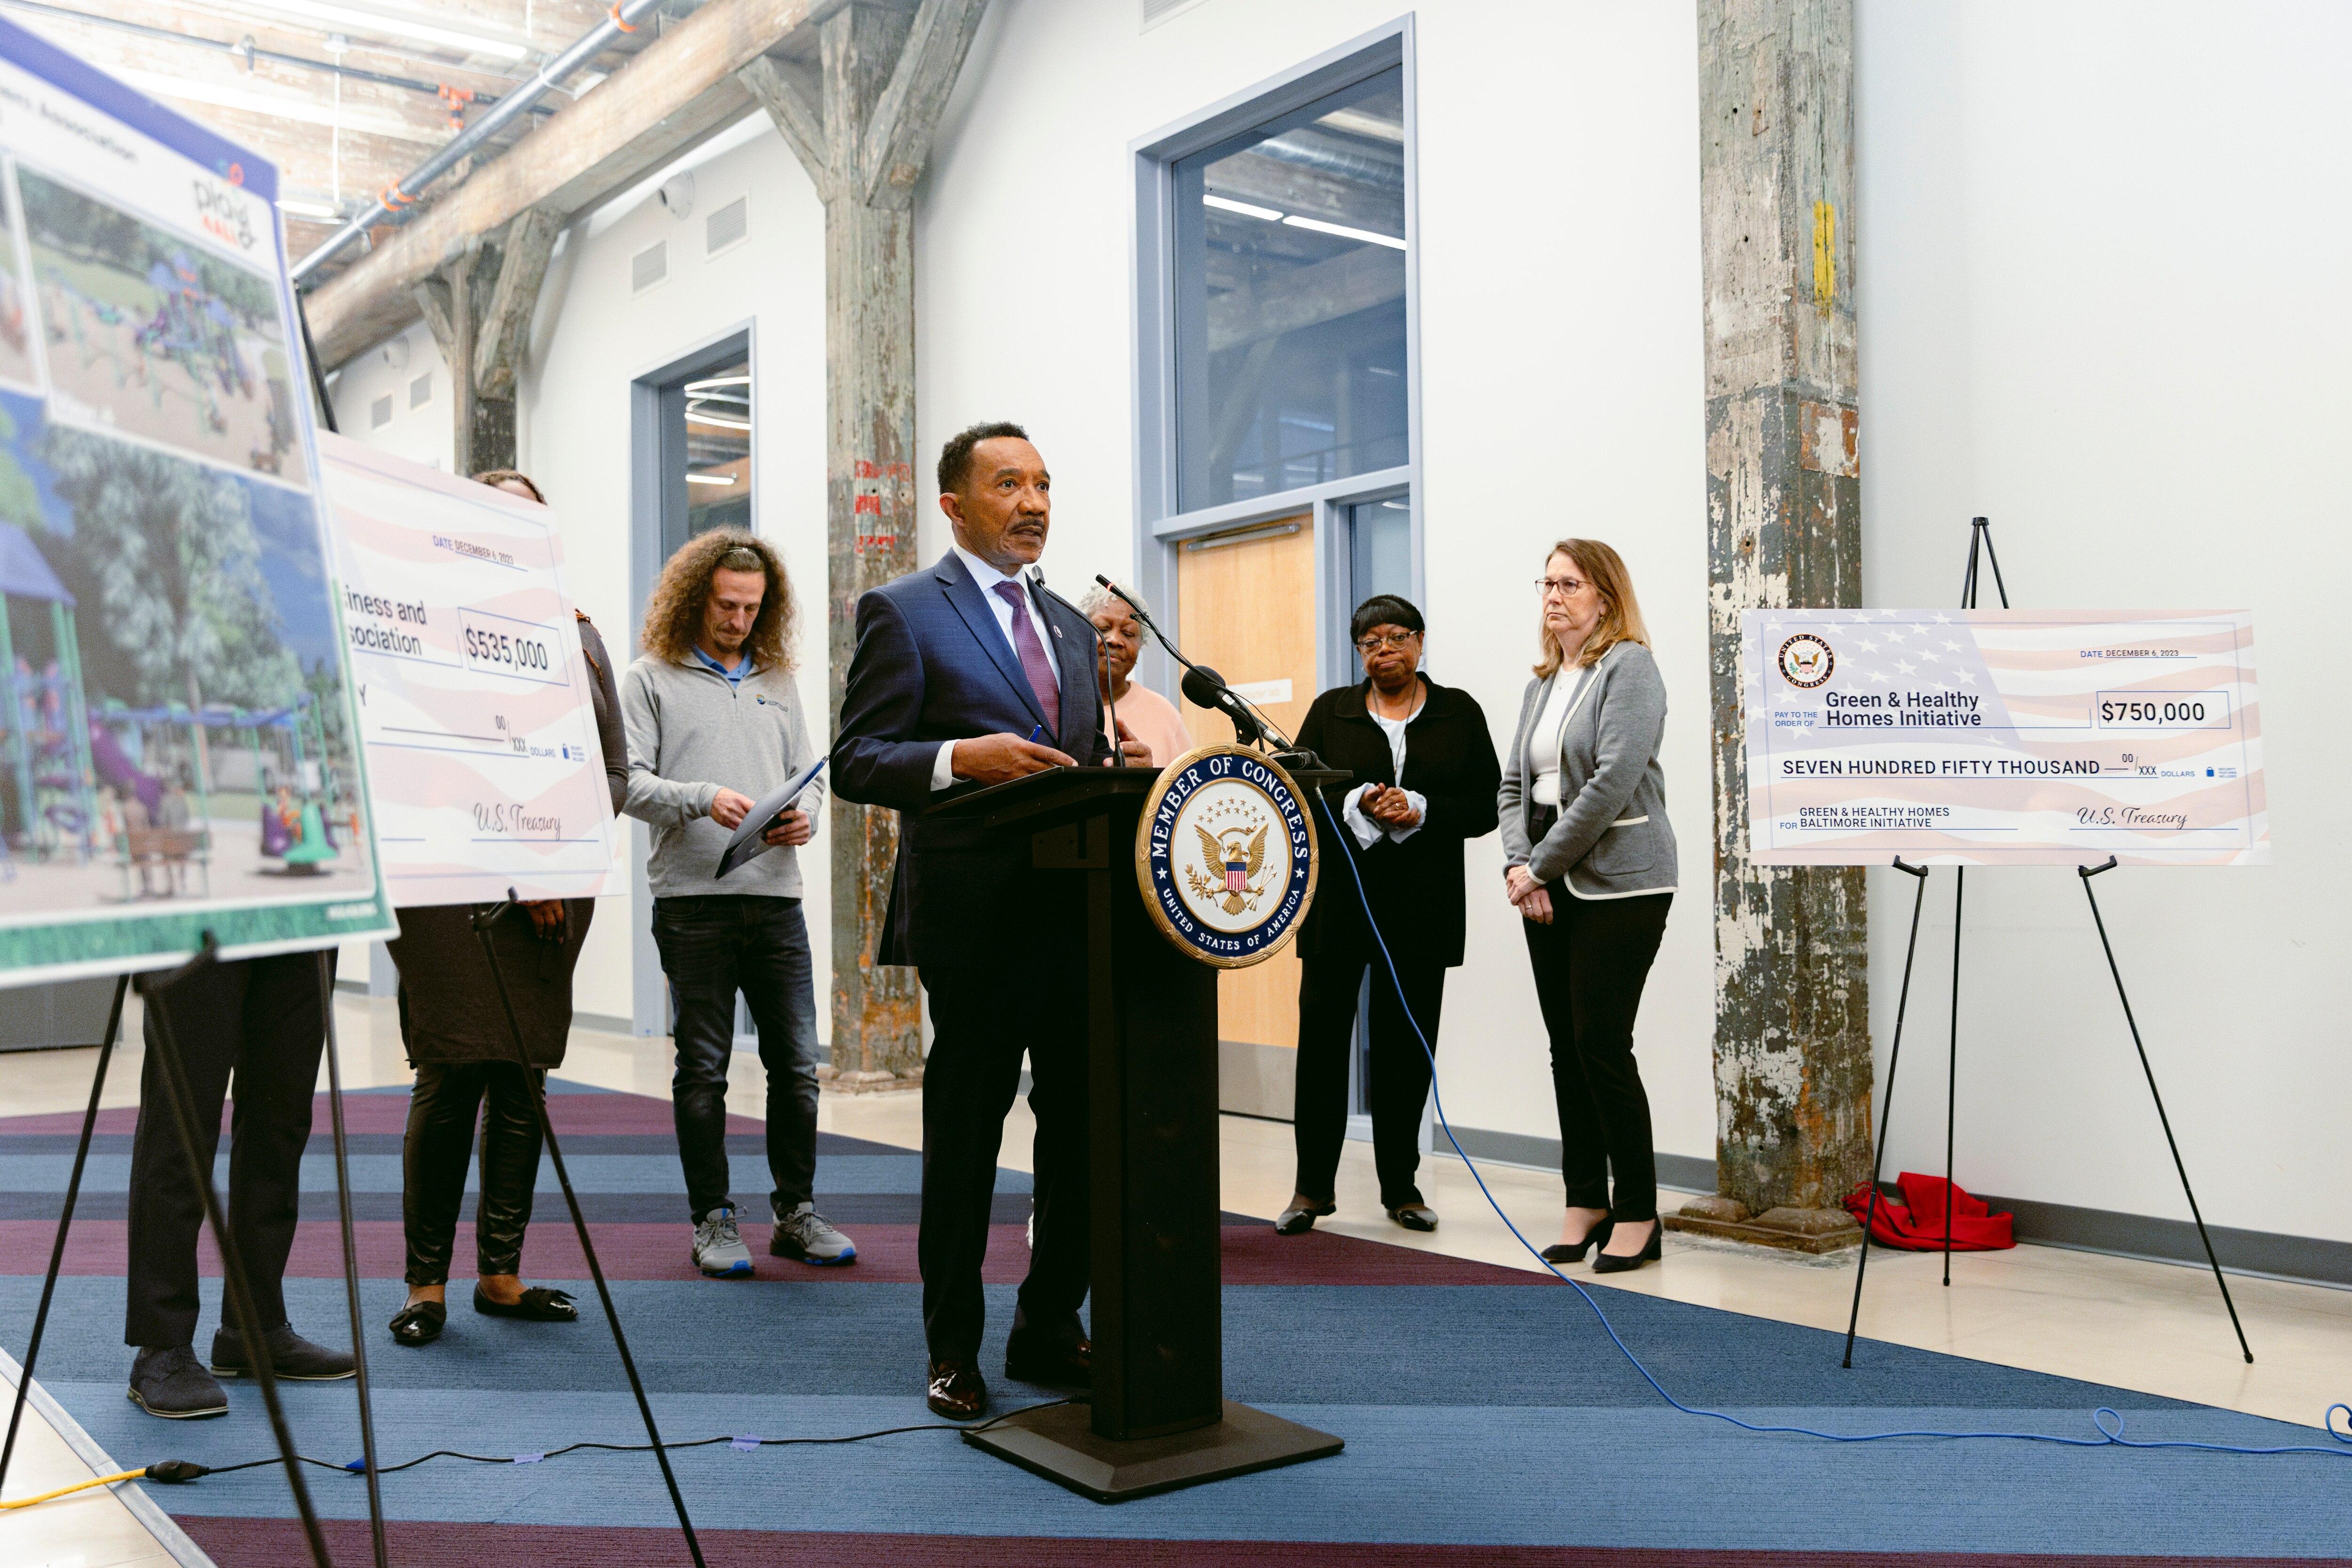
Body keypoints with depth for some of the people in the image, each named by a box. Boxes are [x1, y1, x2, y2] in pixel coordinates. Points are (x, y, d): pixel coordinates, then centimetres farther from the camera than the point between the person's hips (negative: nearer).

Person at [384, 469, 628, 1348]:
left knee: (525, 1080, 7)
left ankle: (501, 1274, 17)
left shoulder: (580, 638, 15)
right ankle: (427, 1282, 7)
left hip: (555, 894, 5)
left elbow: (615, 770, 13)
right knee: (452, 1077, -5)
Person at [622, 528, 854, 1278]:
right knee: (703, 1068, 3)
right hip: (693, 899, -4)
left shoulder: (779, 682, 18)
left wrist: (804, 816, -5)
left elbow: (809, 773, 17)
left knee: (797, 1062, 4)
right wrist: (704, 800, -20)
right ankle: (714, 1221, 12)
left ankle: (797, 1213, 16)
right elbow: (630, 782, -4)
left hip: (776, 896, 4)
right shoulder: (651, 680, 4)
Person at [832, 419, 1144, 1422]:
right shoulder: (903, 613, -1)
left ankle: (1049, 1330, 26)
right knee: (964, 1139, 5)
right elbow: (856, 762, -8)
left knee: (1085, 1128, 10)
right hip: (979, 917, -6)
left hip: (1081, 914, 6)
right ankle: (953, 1350, 20)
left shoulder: (1070, 625, 19)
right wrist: (962, 758, -24)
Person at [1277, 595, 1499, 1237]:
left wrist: (1419, 811, -14)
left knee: (1406, 1042, 5)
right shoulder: (1331, 710, 8)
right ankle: (1313, 1185, 10)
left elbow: (1484, 808, 2)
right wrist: (1355, 805, -15)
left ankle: (1401, 1185, 18)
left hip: (1422, 901, 0)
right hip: (1339, 894, 0)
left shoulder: (1460, 714, 8)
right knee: (1322, 1032, -1)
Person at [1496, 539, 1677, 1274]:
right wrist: (1518, 865, -3)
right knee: (1566, 1046, 9)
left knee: (1602, 1043, -7)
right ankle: (1585, 1203, 18)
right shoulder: (1542, 683, 17)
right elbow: (1514, 784, 14)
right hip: (1550, 887, 7)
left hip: (1617, 880, -7)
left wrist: (1543, 864, -13)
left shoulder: (1628, 667, -7)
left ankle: (1637, 1213, 4)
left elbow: (1612, 782, -17)